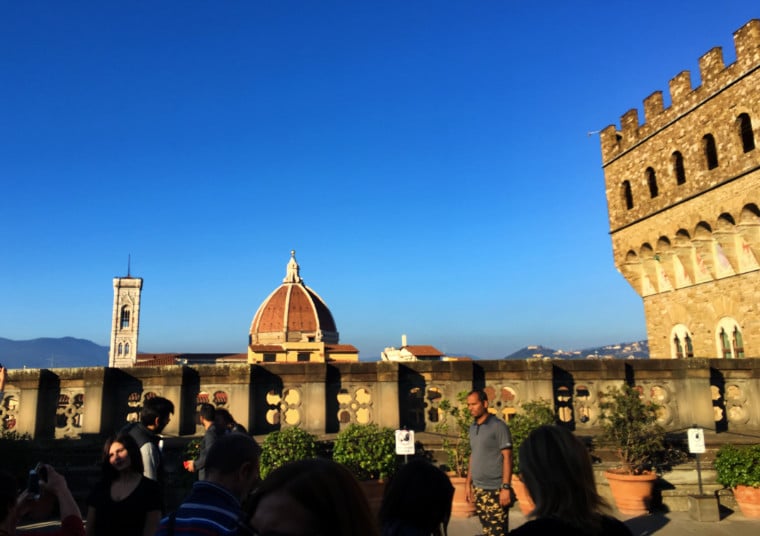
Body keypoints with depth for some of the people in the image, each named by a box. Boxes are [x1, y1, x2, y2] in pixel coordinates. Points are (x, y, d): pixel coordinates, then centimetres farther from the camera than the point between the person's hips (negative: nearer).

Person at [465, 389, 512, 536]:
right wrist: (468, 483, 14)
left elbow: (507, 457, -12)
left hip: (495, 489, -6)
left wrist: (506, 487, -17)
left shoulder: (498, 426, -9)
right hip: (478, 489, 6)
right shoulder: (472, 427, 10)